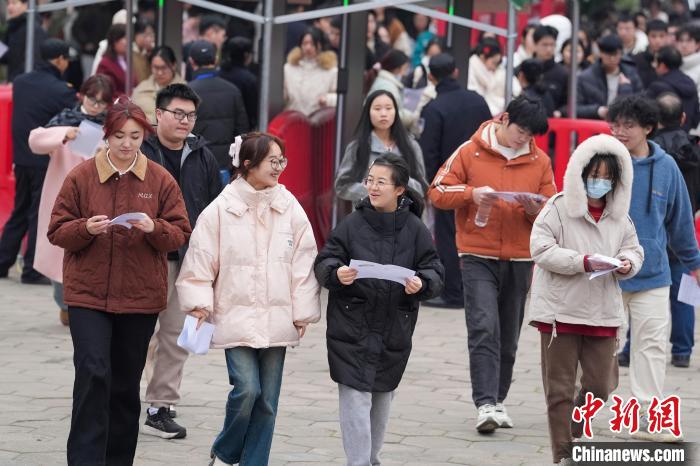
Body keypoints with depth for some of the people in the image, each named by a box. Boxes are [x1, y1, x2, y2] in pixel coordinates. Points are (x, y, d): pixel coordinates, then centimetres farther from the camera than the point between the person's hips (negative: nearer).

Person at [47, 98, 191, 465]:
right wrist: (86, 228, -20)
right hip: (88, 293, -2)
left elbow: (180, 235, 2)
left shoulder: (161, 180, 2)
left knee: (127, 381, 10)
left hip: (140, 296, 2)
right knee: (93, 373, -15)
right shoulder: (81, 177, -1)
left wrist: (155, 229, -18)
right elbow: (57, 231, 0)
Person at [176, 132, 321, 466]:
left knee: (267, 399, 5)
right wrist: (200, 303, -7)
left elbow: (303, 262, 4)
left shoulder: (290, 209, 1)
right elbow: (201, 260, -2)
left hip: (275, 320, 3)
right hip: (236, 316, -3)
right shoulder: (221, 209, -6)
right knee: (247, 389, -13)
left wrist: (302, 312, 2)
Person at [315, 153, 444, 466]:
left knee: (382, 396, 16)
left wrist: (422, 283, -20)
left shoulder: (414, 229, -1)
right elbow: (323, 264, -2)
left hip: (394, 330, 2)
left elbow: (434, 271, 2)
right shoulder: (352, 225, -3)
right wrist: (336, 273, -23)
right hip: (352, 326, -2)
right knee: (356, 397, -8)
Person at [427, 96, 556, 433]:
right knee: (484, 328, -15)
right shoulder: (470, 152, -1)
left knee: (508, 335, 9)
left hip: (519, 260, 3)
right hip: (478, 256, -3)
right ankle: (485, 405, -19)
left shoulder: (540, 161, 7)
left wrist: (534, 209, -13)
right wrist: (471, 194, -17)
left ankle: (498, 400, 23)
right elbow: (437, 192, -1)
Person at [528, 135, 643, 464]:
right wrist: (584, 261, -22)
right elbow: (541, 249, -14)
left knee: (599, 386, 8)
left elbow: (634, 249, 14)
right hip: (560, 310, -4)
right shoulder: (559, 208, -6)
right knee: (560, 389, 3)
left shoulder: (619, 216, 10)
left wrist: (628, 262, -10)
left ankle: (572, 433, 32)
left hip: (602, 313, 5)